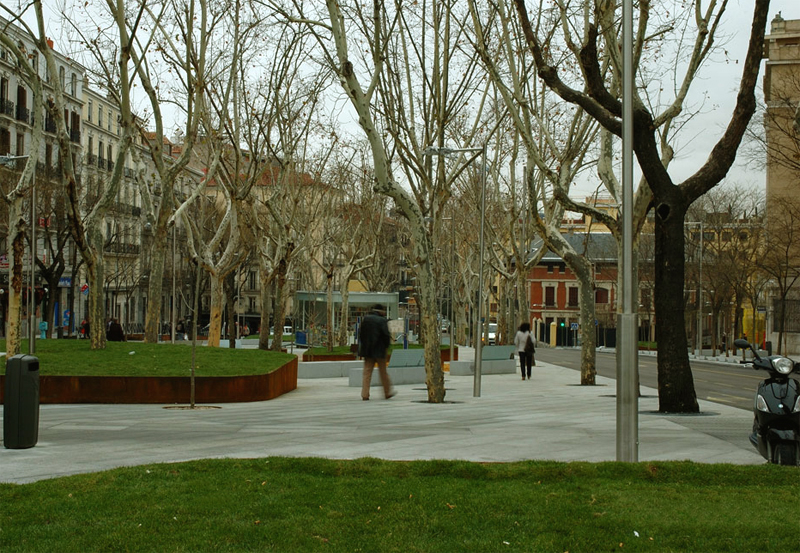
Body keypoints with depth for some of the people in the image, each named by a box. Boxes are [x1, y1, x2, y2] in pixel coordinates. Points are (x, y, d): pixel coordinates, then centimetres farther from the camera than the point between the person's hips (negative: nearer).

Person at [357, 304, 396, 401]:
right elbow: (386, 335, -12)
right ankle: (387, 392, 18)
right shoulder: (382, 320, -10)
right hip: (379, 350, -4)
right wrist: (386, 346, 3)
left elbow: (361, 334, 7)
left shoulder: (365, 319, 4)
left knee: (367, 372, 5)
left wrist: (363, 347, 14)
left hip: (367, 350, 4)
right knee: (383, 372, 8)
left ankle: (365, 394, -2)